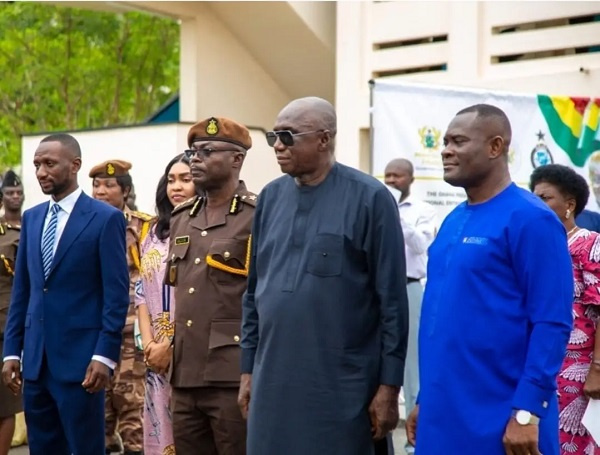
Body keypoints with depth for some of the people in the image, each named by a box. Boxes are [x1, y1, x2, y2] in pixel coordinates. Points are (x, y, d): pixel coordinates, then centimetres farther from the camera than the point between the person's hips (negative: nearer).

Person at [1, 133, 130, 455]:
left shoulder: (106, 219, -6)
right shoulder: (31, 218, 12)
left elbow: (116, 294, -9)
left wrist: (105, 355, -14)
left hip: (79, 357, -6)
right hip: (35, 358, 6)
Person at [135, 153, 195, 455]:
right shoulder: (156, 231, 13)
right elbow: (142, 289, 10)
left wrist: (171, 345, -12)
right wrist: (149, 343, -2)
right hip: (157, 354, 6)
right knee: (160, 430, 9)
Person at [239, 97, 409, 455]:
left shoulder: (369, 198, -8)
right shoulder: (271, 197, 8)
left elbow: (392, 300, -8)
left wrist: (389, 385, -10)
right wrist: (248, 369, 12)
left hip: (340, 387, -5)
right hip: (273, 383, 5)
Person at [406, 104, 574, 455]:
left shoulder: (530, 219, -11)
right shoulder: (453, 221, 11)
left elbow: (552, 325, -16)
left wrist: (527, 412, -20)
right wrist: (426, 399, 15)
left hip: (499, 421, -7)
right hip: (443, 415, 7)